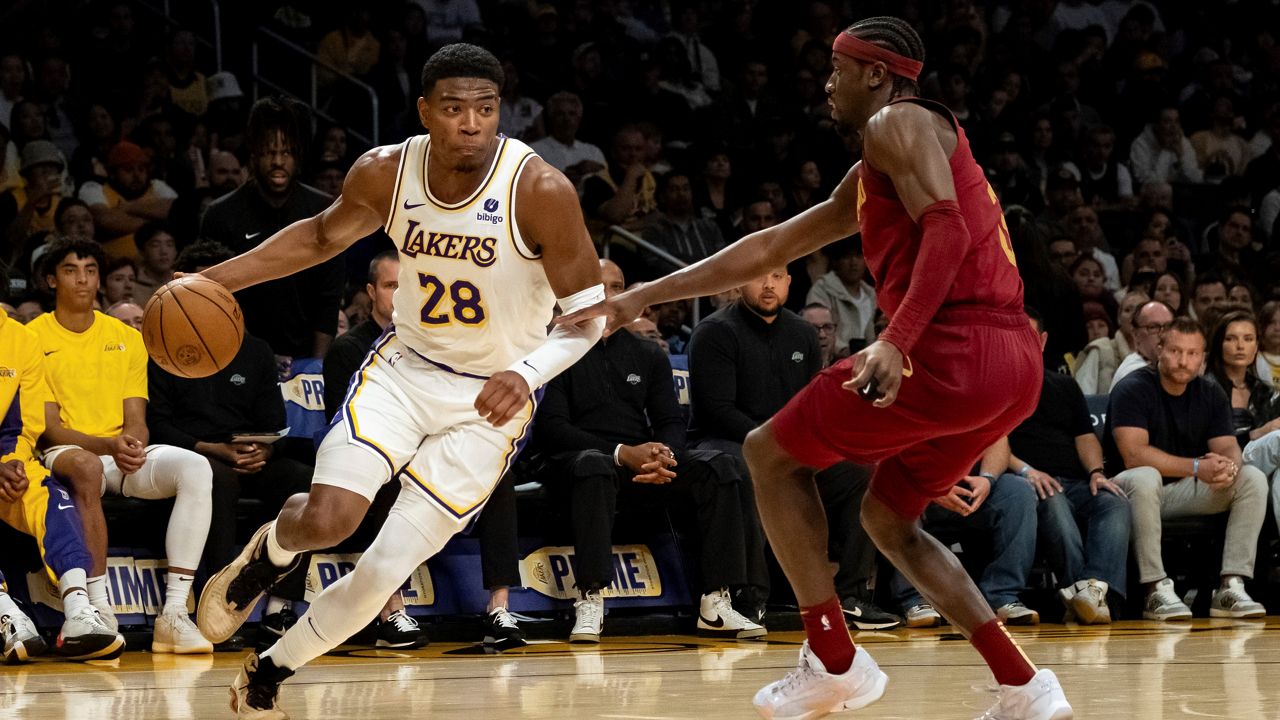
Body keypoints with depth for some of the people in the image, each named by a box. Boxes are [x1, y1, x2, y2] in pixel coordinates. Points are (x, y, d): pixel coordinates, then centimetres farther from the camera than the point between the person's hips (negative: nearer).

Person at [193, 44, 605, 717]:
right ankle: (270, 550, 18)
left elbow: (589, 311, -14)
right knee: (327, 519, -20)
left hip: (490, 400, -2)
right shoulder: (384, 173, -10)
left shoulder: (540, 190, -22)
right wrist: (214, 280, 2)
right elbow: (321, 236, 11)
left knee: (384, 572, -8)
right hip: (406, 365, 2)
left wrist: (527, 372, -32)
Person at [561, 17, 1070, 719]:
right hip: (1015, 367, 9)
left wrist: (897, 341, -27)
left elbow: (947, 229, -17)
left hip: (955, 347, -9)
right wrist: (643, 296, 33)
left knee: (771, 452, 7)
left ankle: (833, 660, 3)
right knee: (888, 518, 25)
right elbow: (771, 248, 32)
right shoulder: (866, 182, 28)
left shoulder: (896, 124, -1)